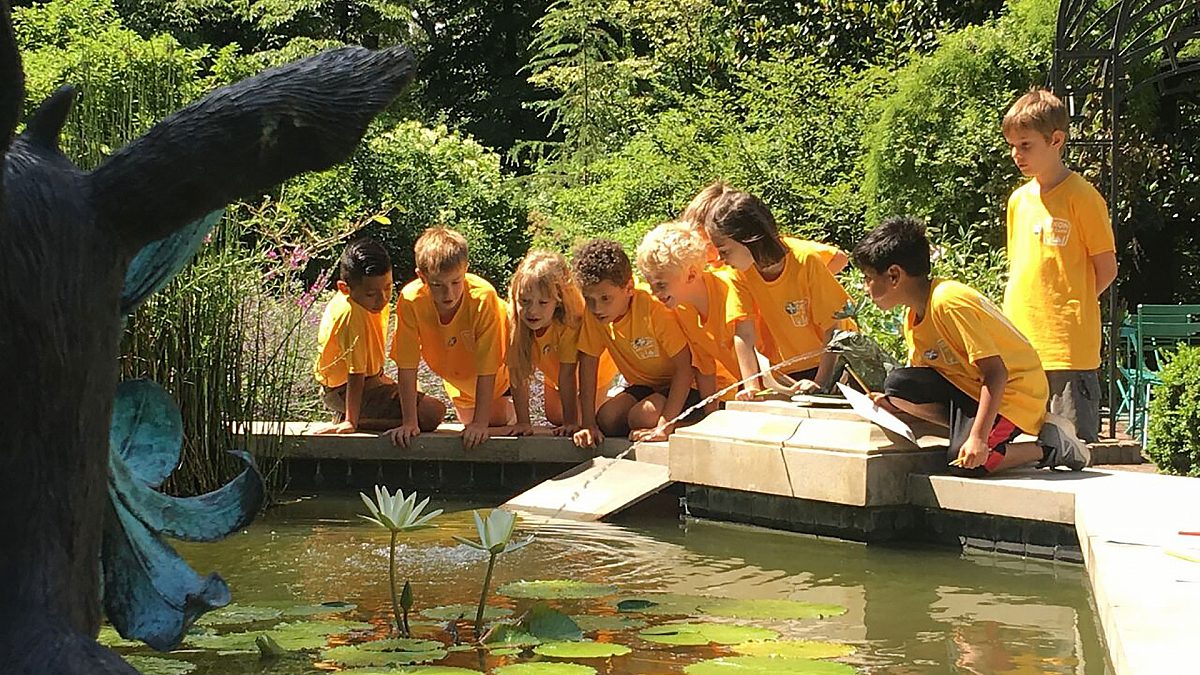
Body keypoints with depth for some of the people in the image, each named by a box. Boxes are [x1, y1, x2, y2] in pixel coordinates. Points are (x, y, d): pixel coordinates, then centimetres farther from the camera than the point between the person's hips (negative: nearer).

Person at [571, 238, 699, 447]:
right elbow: (587, 365, -7)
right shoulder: (592, 313, -14)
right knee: (606, 419, -21)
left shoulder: (653, 307, -29)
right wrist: (589, 425, -15)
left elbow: (684, 368, -28)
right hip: (644, 385, 6)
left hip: (686, 385, -5)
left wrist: (664, 426, -34)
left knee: (643, 417, -31)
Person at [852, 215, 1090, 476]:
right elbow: (921, 384, 13)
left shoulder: (949, 302, -24)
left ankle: (1050, 447, -5)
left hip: (1014, 390, -8)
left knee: (967, 462, -25)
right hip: (969, 387, 8)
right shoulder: (912, 319, 5)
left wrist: (978, 436, -32)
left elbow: (996, 373, -27)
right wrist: (897, 404, -7)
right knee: (899, 384, -11)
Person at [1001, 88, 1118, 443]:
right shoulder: (1018, 200, 14)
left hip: (1069, 347, -6)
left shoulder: (1081, 196, -6)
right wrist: (1015, 315, 10)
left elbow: (1106, 269, -4)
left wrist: (1068, 310, -4)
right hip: (1021, 345, 7)